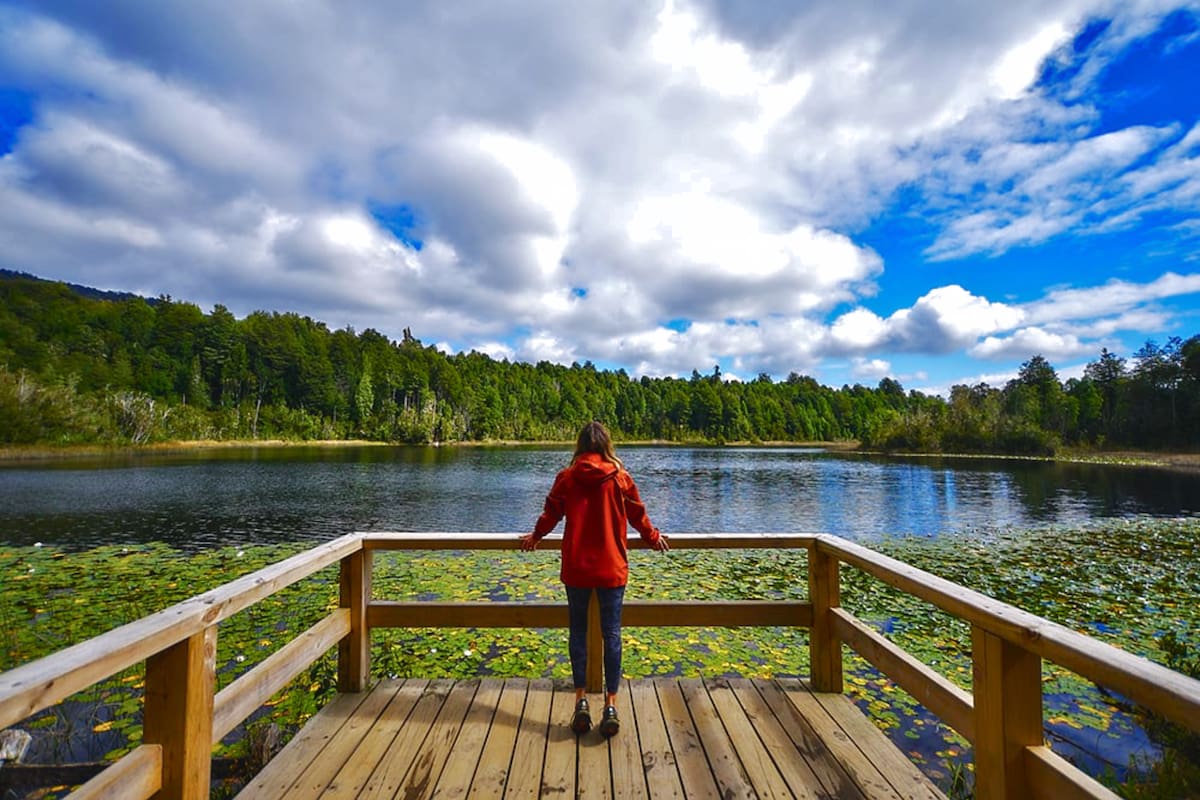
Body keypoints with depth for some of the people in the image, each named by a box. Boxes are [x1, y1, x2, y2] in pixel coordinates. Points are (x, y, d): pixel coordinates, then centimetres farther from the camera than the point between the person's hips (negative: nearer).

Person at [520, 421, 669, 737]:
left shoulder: (566, 477, -4)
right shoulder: (621, 478, -4)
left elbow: (550, 514, 6)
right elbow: (638, 516, 6)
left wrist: (535, 536, 27)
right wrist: (654, 538, 26)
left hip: (576, 568, 0)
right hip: (612, 568, 0)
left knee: (578, 632, 13)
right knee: (611, 634, 7)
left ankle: (581, 699, 14)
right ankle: (611, 705, 9)